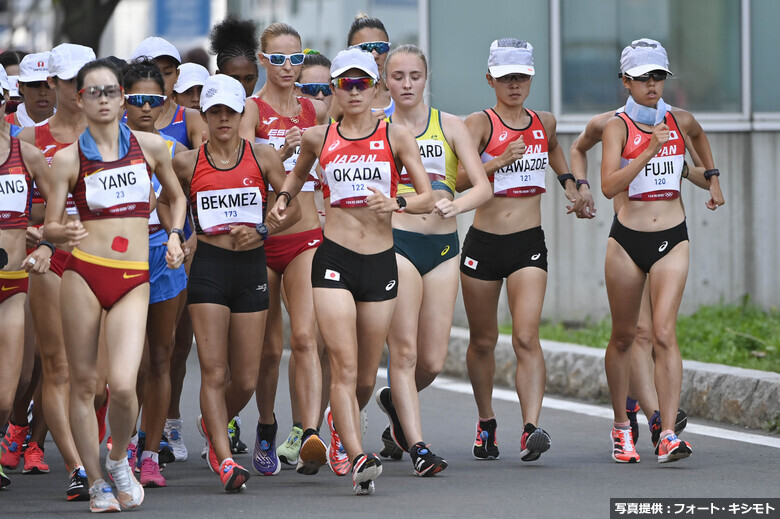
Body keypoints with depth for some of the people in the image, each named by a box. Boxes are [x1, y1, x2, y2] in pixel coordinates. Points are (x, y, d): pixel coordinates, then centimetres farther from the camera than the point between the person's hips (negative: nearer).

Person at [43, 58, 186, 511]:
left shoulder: (151, 147, 7)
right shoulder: (68, 160, 2)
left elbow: (177, 196, 25)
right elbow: (49, 228, 1)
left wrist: (175, 235, 8)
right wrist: (64, 232, -21)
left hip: (134, 280, 0)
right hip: (84, 273, 0)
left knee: (123, 384, -14)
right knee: (84, 381, 3)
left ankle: (119, 460, 15)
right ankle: (97, 484, 16)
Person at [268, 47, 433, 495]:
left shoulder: (396, 136, 3)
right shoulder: (318, 137, 7)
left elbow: (428, 198, 0)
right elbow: (298, 173, 29)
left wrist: (395, 203, -19)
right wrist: (284, 197, 10)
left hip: (381, 261, 1)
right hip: (334, 258, -1)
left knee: (367, 377, 9)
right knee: (344, 367, -15)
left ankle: (346, 435, 35)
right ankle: (359, 458, -23)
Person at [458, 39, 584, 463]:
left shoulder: (544, 123, 9)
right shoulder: (479, 123, -5)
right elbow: (459, 179, -17)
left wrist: (569, 184, 17)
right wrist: (501, 160, -27)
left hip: (528, 244, 1)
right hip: (483, 242, -1)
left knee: (526, 337, -16)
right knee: (482, 341, 11)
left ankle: (531, 429, -26)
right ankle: (486, 421, 32)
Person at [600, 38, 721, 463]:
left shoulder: (679, 121, 5)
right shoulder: (617, 127, -6)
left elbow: (699, 136, 32)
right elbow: (609, 186, -20)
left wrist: (711, 175, 33)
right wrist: (649, 151, -28)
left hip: (672, 240, 1)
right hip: (627, 239, -1)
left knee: (664, 334, -12)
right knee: (623, 336, 9)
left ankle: (668, 435, -19)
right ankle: (622, 427, 26)